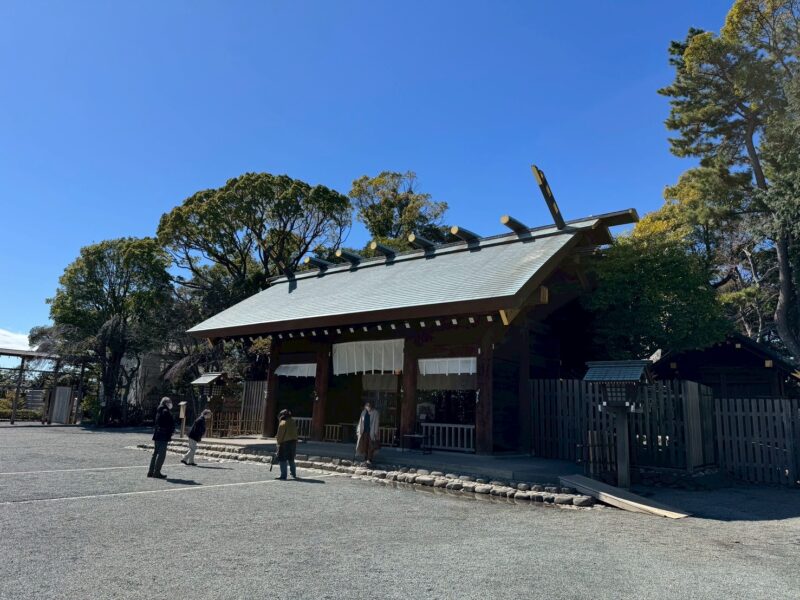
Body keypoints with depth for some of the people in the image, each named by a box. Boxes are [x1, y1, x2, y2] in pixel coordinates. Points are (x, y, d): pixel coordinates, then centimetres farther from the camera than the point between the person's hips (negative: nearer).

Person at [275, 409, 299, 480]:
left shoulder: (282, 423, -12)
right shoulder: (293, 422, 9)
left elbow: (280, 435, -9)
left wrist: (278, 442, 3)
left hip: (285, 443, -7)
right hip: (293, 442, 7)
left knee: (282, 460, 1)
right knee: (291, 459, 19)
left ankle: (283, 476, 1)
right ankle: (294, 474, 26)